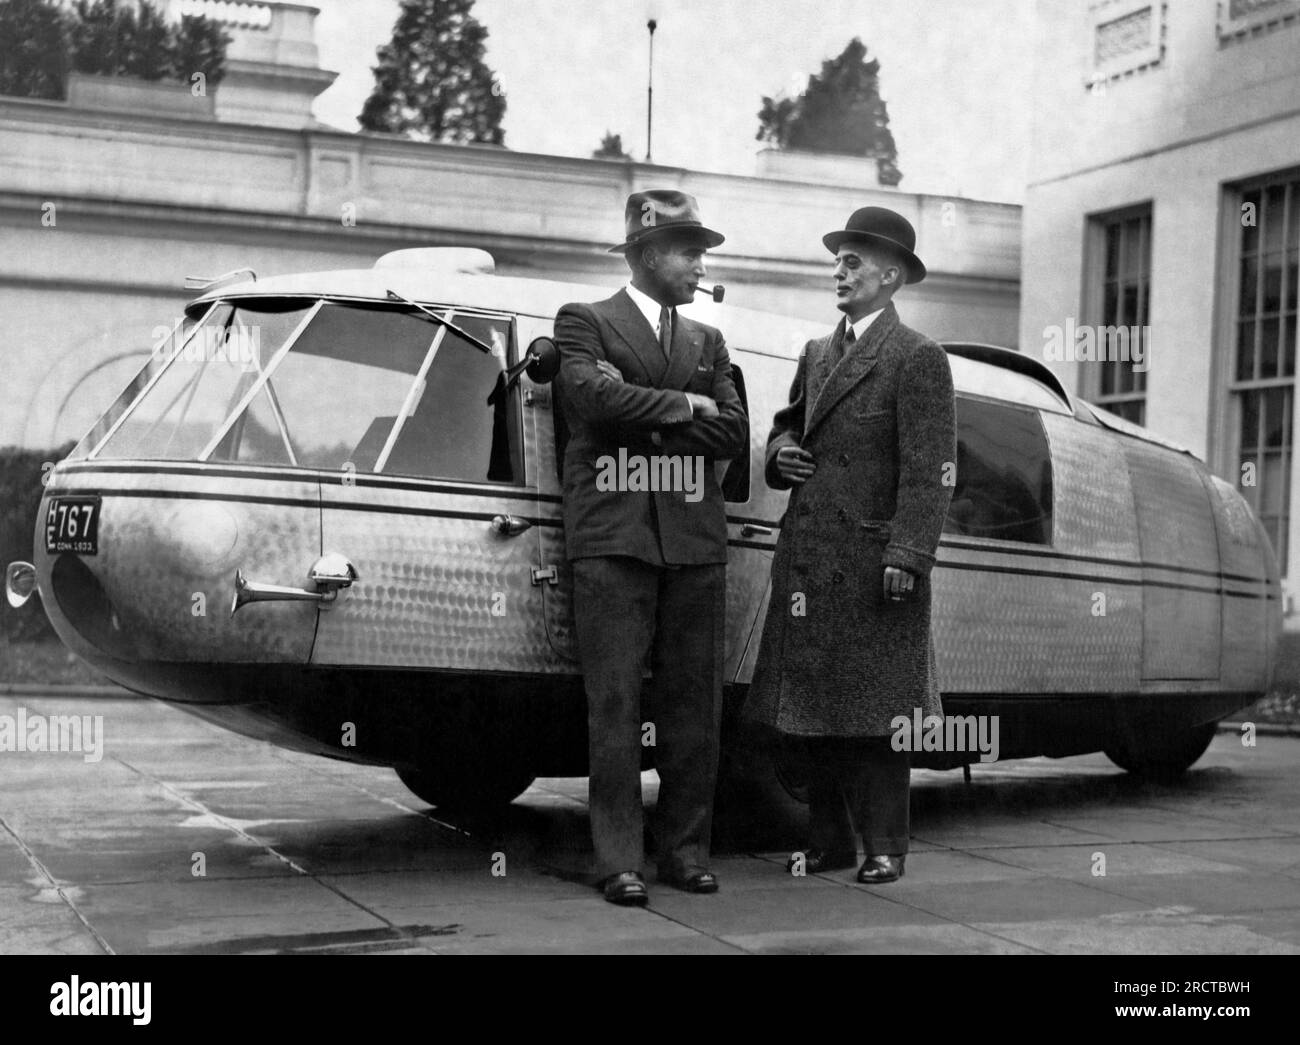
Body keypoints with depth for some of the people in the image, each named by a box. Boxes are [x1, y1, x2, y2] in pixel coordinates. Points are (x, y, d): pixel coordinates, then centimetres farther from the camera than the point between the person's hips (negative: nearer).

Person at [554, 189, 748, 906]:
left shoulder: (706, 342, 20)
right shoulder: (585, 322, 6)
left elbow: (732, 434, 6)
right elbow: (595, 398, -13)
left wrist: (641, 419, -6)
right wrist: (683, 405, -2)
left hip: (694, 540, 5)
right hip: (612, 537, -4)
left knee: (693, 703, 4)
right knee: (614, 702, -4)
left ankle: (685, 850, 12)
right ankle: (618, 860, 0)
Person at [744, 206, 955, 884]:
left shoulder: (918, 359, -4)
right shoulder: (816, 355, 18)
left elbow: (929, 470, -11)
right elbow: (787, 426, 30)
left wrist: (905, 555, -19)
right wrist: (782, 453, 6)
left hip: (871, 564, -7)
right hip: (807, 560, 7)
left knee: (872, 707, -1)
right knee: (809, 706, 10)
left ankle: (883, 845, 9)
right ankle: (828, 841, 22)